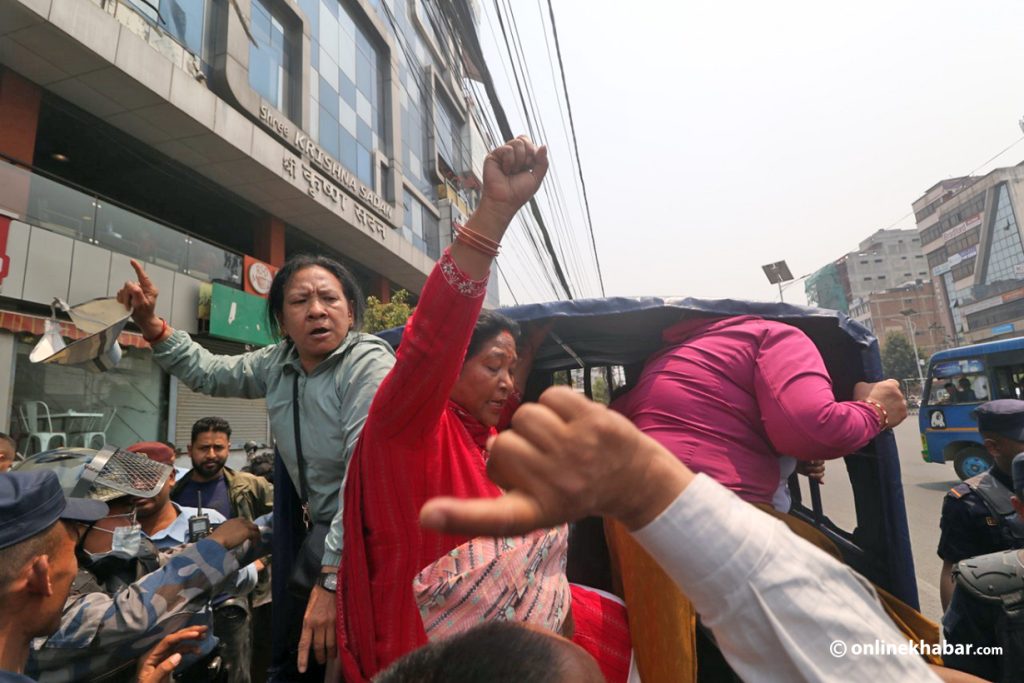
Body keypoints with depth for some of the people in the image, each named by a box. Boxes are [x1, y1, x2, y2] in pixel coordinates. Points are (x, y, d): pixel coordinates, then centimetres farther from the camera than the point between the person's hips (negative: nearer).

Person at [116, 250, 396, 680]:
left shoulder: (369, 365, -22)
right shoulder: (279, 363, 2)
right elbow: (208, 373, 19)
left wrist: (331, 579, -30)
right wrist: (149, 322, 8)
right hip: (320, 529, 7)